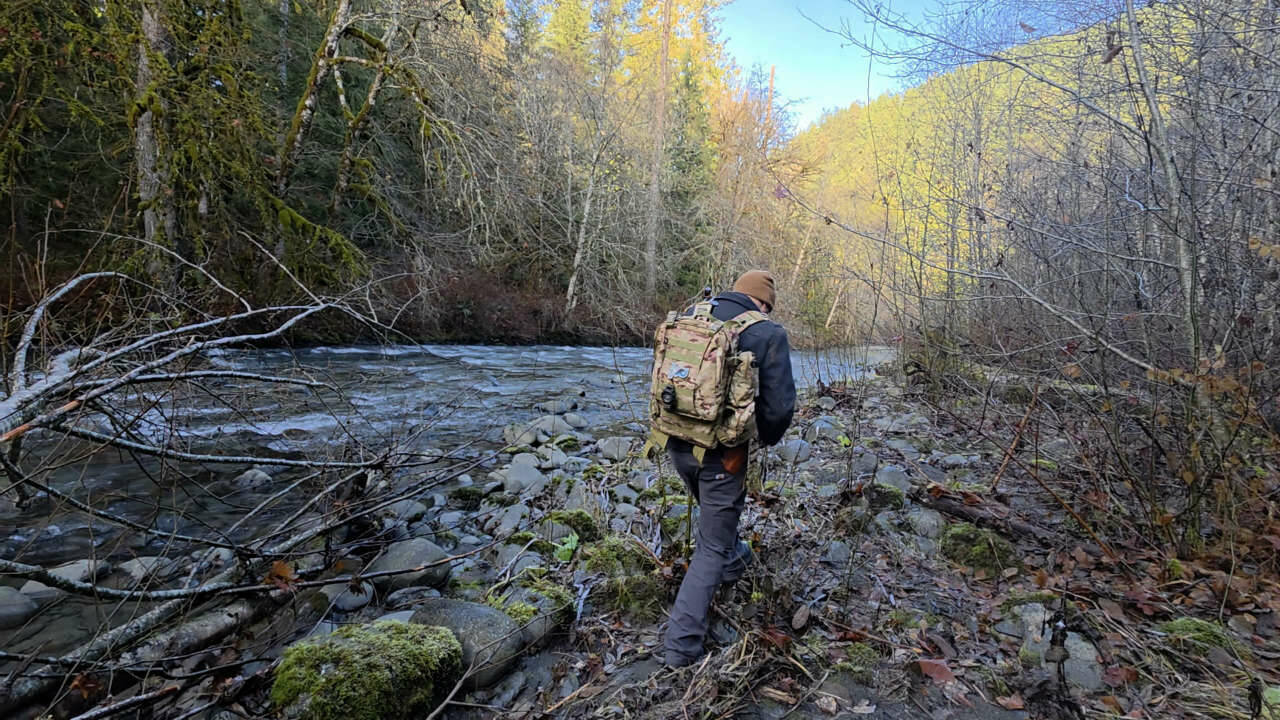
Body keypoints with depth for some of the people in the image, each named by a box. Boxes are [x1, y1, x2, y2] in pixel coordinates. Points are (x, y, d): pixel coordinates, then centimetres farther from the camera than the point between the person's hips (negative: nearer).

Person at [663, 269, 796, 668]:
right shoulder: (769, 334, -12)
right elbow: (779, 406, -12)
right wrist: (766, 439, 9)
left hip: (678, 444, 5)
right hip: (722, 454, -5)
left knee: (715, 512, 34)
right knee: (712, 546, 10)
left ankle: (733, 563, 58)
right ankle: (682, 641, 13)